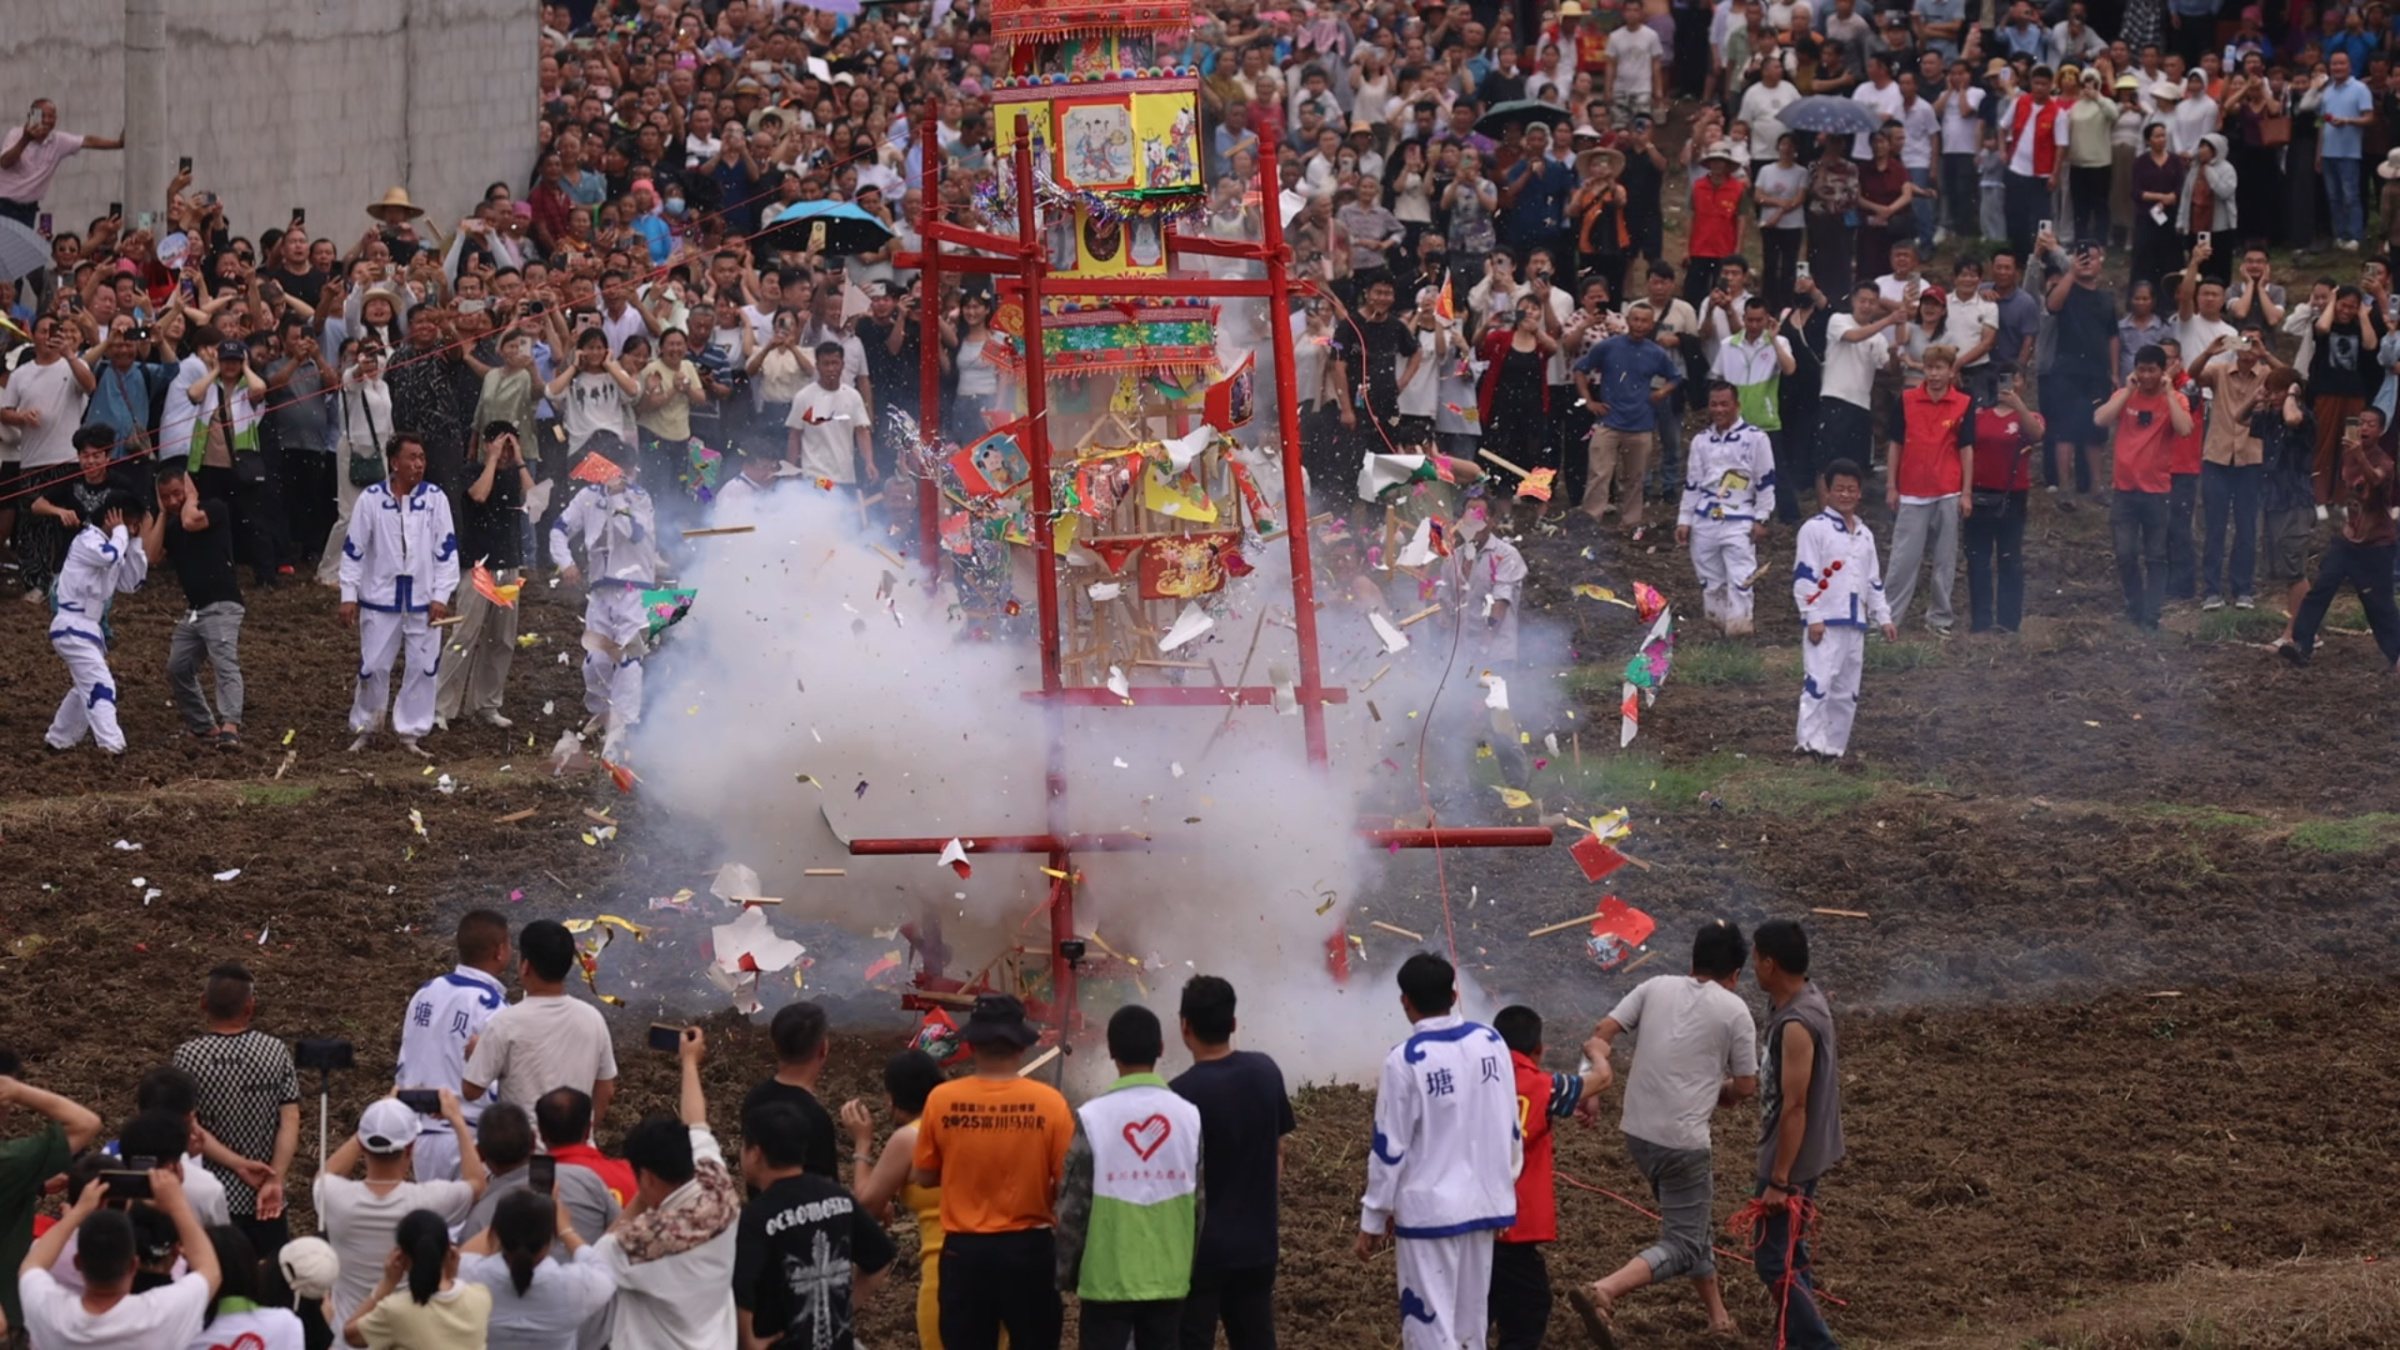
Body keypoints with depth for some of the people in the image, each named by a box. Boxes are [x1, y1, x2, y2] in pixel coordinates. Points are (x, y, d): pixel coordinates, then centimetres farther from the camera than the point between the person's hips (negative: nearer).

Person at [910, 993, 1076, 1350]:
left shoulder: (942, 1100, -7)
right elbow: (1068, 1182, -6)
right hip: (1029, 1247, -1)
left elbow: (924, 1176, 3)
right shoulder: (1049, 1102, -10)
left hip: (964, 1251, 1)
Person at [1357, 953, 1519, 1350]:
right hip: (1484, 1204, 6)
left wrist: (1373, 1219, -2)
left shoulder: (1406, 1061, -16)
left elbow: (1389, 1148, -11)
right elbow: (1511, 1128, 8)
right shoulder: (1491, 1044, -1)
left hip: (1430, 1209, -6)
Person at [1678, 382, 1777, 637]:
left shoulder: (1755, 438, 0)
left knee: (1740, 576, -13)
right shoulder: (1701, 441, 12)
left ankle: (1738, 623, -14)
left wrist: (1760, 519, -4)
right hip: (1705, 519, 4)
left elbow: (1766, 481, 0)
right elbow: (1691, 484, 16)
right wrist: (1683, 521, 11)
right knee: (1710, 579, 7)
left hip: (1739, 520, -4)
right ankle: (1716, 621, 14)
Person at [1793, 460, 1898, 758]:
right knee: (1818, 683, -14)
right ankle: (1811, 741, -14)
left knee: (1846, 691, 9)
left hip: (1855, 624, 7)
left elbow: (1874, 581, 21)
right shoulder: (1815, 529, -5)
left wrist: (1883, 618, 15)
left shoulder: (1865, 535, 16)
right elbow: (1804, 576, -10)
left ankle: (1834, 745, 15)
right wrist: (1813, 617, -15)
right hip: (1825, 623, -7)